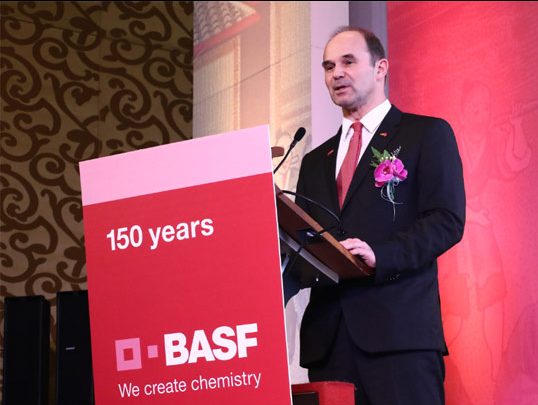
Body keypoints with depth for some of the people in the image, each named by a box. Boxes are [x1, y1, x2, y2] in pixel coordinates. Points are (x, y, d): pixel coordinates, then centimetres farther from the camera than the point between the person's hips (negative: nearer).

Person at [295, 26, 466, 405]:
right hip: (327, 336, 5)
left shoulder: (428, 134, 7)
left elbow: (447, 220, -4)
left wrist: (380, 255, -18)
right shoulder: (316, 161, 24)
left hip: (400, 330, -5)